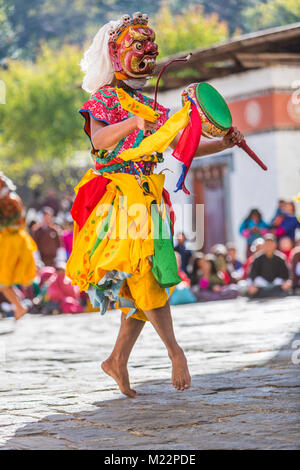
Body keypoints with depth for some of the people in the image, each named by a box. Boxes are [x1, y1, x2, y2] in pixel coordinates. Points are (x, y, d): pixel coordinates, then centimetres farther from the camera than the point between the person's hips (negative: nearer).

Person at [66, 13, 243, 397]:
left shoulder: (151, 107, 20)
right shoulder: (105, 98, 0)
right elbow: (99, 140, -19)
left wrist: (223, 144, 4)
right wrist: (133, 123, -36)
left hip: (148, 199, 7)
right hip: (116, 197, -7)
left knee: (147, 278, 1)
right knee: (140, 269, -17)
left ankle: (118, 358, 8)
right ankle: (175, 352, -18)